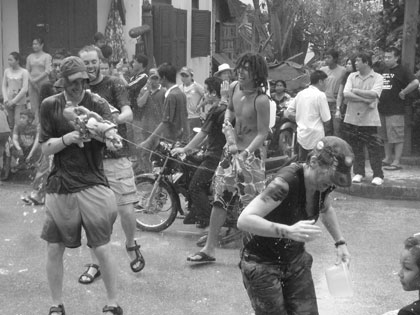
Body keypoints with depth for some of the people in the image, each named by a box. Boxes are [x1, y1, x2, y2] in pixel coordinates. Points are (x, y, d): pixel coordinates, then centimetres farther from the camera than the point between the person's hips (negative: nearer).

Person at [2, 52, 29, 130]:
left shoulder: (24, 72, -6)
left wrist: (14, 100, -14)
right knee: (11, 123, 5)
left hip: (20, 102, -4)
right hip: (9, 102, 4)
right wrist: (6, 99, -6)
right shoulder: (7, 71, 6)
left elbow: (25, 89, -11)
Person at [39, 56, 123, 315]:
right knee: (54, 250, 6)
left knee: (102, 250, -2)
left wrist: (109, 133, -46)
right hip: (60, 187, 2)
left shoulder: (97, 105, -5)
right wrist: (67, 138, -19)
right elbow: (46, 148, 0)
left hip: (93, 185, -2)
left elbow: (110, 134, -22)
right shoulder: (50, 106, 1)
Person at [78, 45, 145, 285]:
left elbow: (128, 114, -16)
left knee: (126, 209, -6)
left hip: (115, 156, -3)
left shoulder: (114, 85, -1)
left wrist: (115, 119, -37)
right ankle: (96, 264, 17)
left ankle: (131, 245, 24)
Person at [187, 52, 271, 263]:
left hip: (252, 153, -7)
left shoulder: (261, 100, -20)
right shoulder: (234, 87, 1)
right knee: (220, 199, 9)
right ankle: (209, 249, 17)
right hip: (231, 149, 7)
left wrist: (245, 153, -28)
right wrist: (227, 124, 1)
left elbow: (263, 133, -19)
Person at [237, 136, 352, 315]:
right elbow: (244, 220, -37)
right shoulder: (286, 182, -30)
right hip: (262, 264, -6)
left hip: (295, 260, 6)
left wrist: (340, 242, 5)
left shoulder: (324, 182, -7)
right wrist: (289, 231, -47)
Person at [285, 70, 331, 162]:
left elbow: (287, 114, 10)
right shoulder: (320, 95, -10)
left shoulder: (300, 93, 9)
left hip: (301, 136, 7)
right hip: (316, 137, -6)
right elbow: (326, 119, -9)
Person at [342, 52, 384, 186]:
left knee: (374, 148, -2)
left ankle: (378, 175, 5)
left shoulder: (377, 78, -1)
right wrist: (365, 100, -14)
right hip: (352, 118, 3)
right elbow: (346, 94, -5)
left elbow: (373, 94, -17)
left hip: (369, 119, -3)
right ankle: (358, 173, 20)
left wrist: (356, 91, -7)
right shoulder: (352, 76, 9)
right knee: (355, 147, 8)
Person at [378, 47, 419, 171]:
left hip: (395, 110, -8)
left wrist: (403, 93, -16)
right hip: (382, 109, 8)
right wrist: (379, 98, 13)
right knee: (385, 137, 14)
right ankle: (388, 159, 24)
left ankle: (396, 162, -3)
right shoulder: (384, 71, 15)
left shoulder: (402, 71, -9)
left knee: (397, 137, -4)